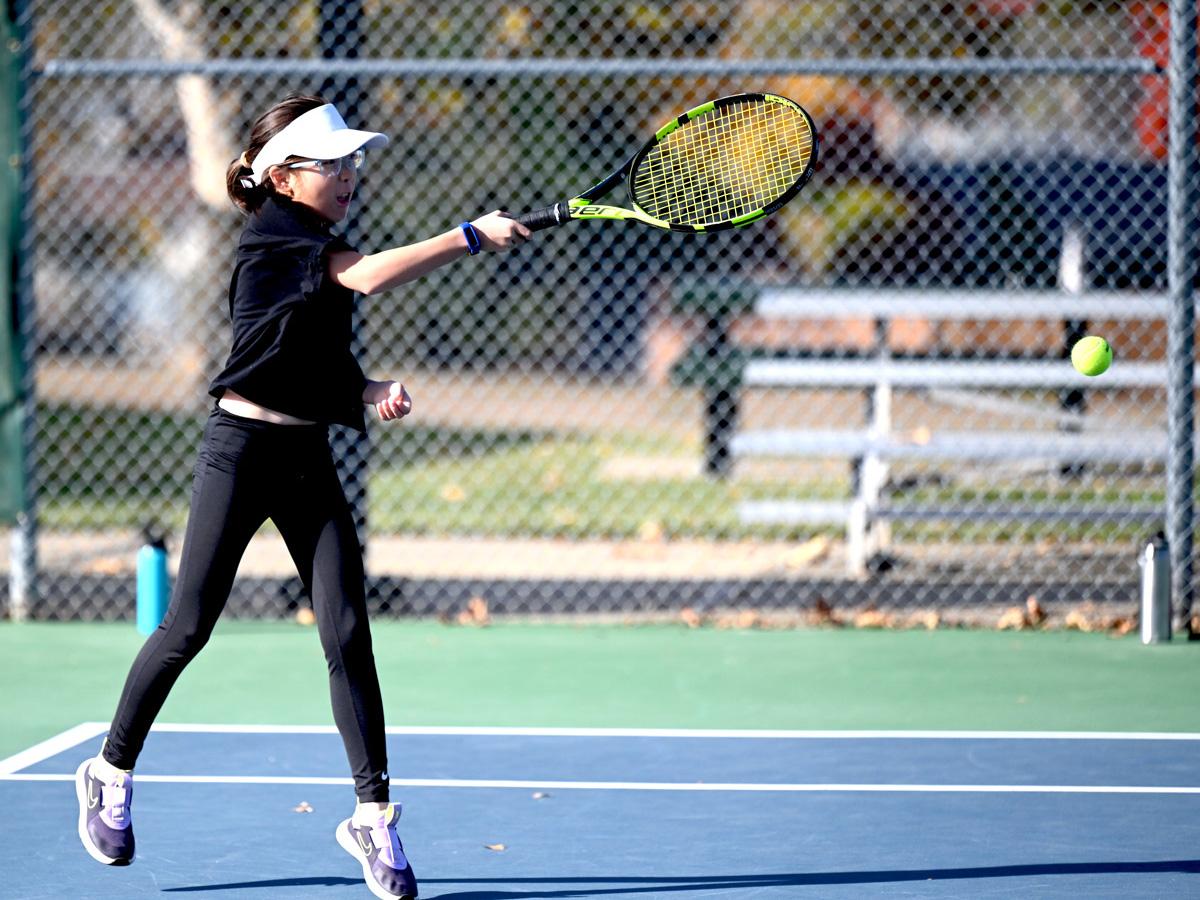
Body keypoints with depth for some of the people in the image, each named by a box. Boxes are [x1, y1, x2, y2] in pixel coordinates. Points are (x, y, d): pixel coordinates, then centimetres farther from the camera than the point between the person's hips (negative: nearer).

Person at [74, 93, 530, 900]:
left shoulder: (319, 245, 13)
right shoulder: (272, 236, -12)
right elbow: (369, 276, -29)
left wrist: (370, 391, 2)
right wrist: (472, 235, -31)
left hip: (308, 459, 7)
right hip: (242, 448, -7)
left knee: (348, 635, -3)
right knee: (189, 628, 2)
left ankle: (374, 817, -1)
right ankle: (113, 772, 22)